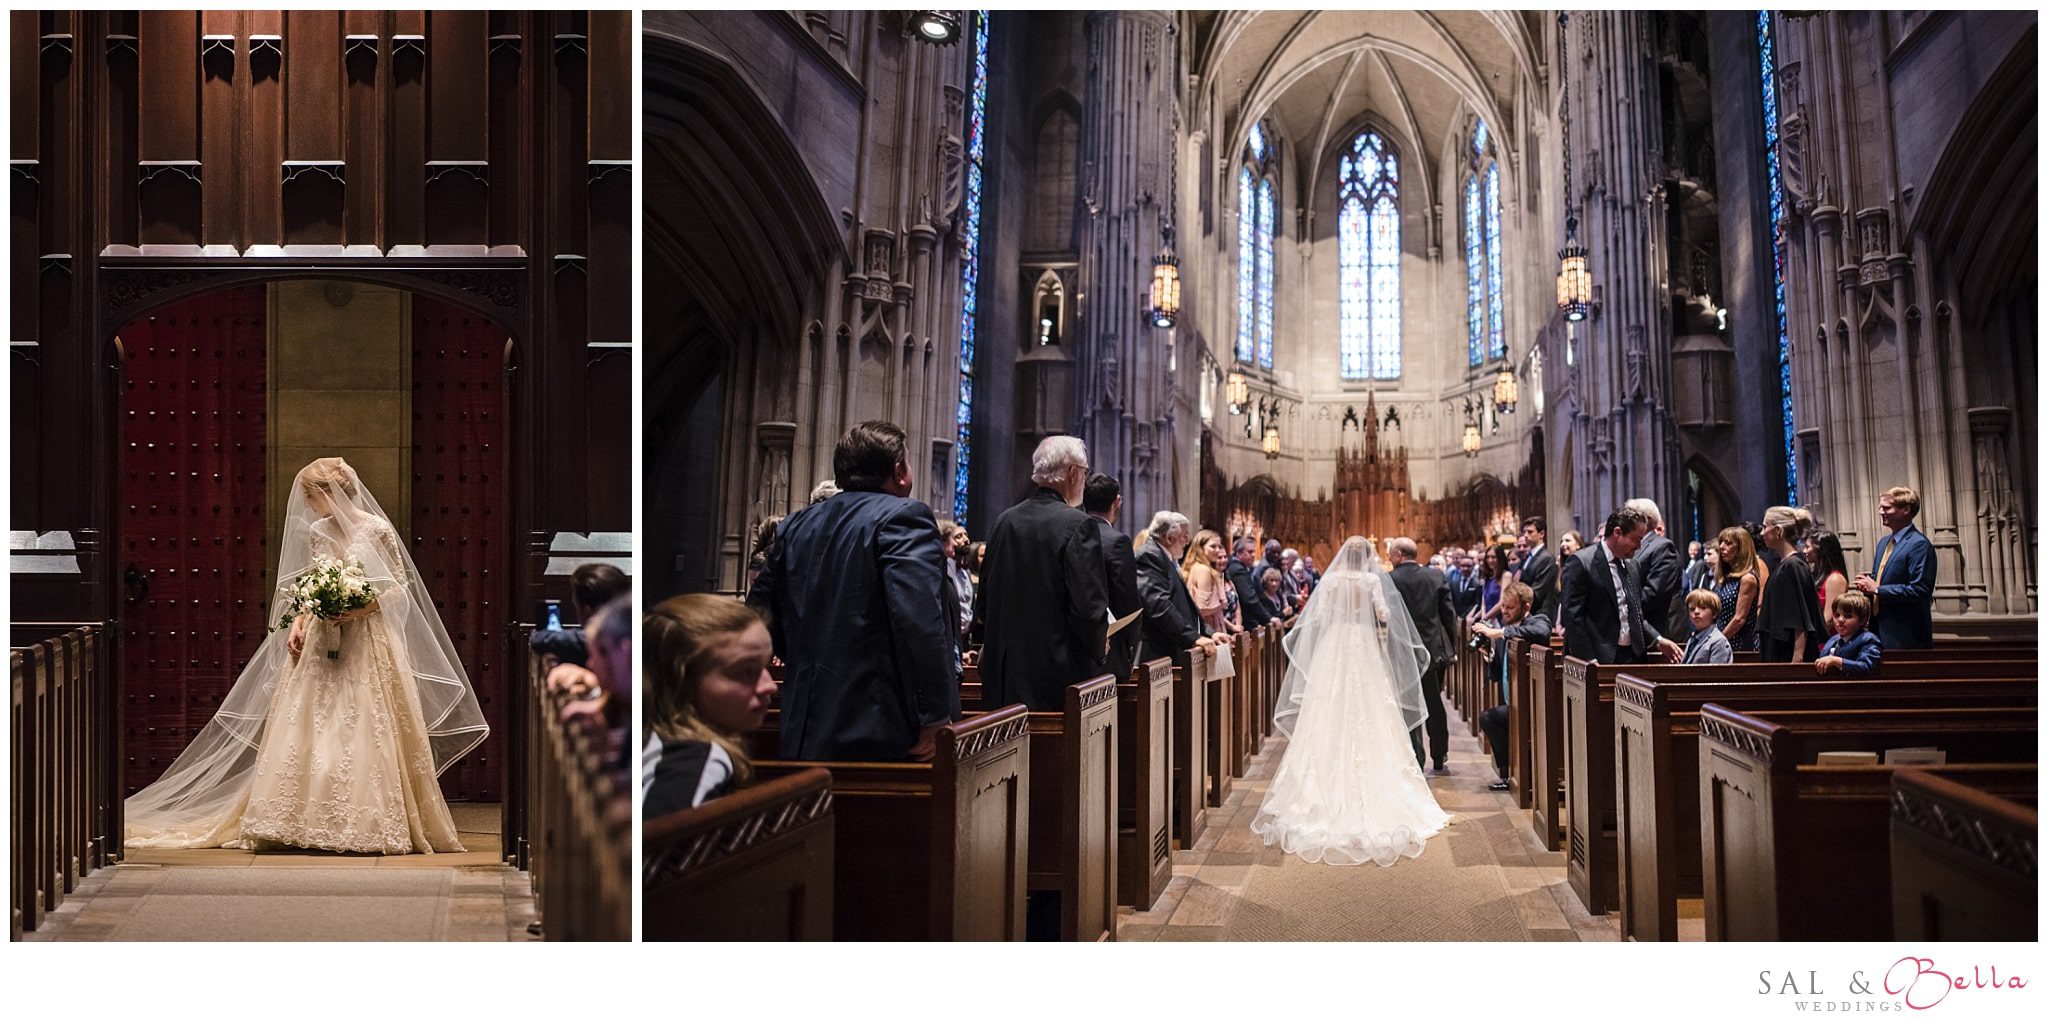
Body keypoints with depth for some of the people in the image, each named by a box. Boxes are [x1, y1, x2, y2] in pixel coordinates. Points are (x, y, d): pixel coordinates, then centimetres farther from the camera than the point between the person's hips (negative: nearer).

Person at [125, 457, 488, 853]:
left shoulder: (377, 530, -7)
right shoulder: (316, 532, 9)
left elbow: (401, 585, -4)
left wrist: (359, 609, -16)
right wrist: (297, 623, 2)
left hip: (367, 644, -6)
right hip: (319, 641, 6)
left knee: (365, 733, -4)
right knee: (308, 728, 3)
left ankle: (377, 824, 5)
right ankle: (312, 821, 10)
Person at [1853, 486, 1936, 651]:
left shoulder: (1919, 544, -13)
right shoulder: (1883, 542, 16)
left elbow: (1919, 590, -20)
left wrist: (1877, 589, -17)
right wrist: (1867, 582, 2)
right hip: (1879, 629, 8)